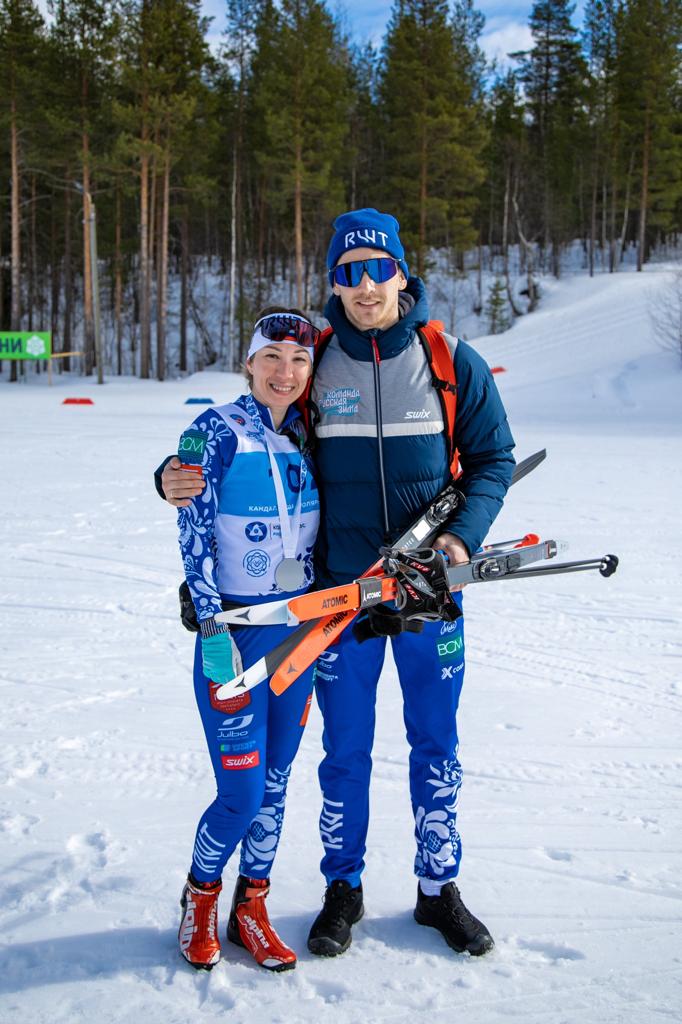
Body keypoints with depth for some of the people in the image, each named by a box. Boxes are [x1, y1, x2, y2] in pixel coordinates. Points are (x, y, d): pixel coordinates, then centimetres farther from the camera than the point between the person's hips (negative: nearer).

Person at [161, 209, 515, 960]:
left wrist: (464, 534, -14)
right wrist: (180, 475, -12)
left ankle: (438, 889, 28)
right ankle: (343, 889, 28)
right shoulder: (313, 366, -1)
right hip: (341, 590, 0)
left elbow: (493, 459, 3)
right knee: (345, 748, 10)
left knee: (435, 743, 11)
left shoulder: (453, 363, -3)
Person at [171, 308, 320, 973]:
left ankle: (250, 910, 29)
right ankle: (199, 897, 25)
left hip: (298, 628, 5)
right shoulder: (216, 431, -10)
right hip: (235, 629, -5)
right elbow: (194, 534, -12)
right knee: (241, 795, -3)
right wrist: (212, 627, -17)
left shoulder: (306, 436, 6)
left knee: (274, 783, 12)